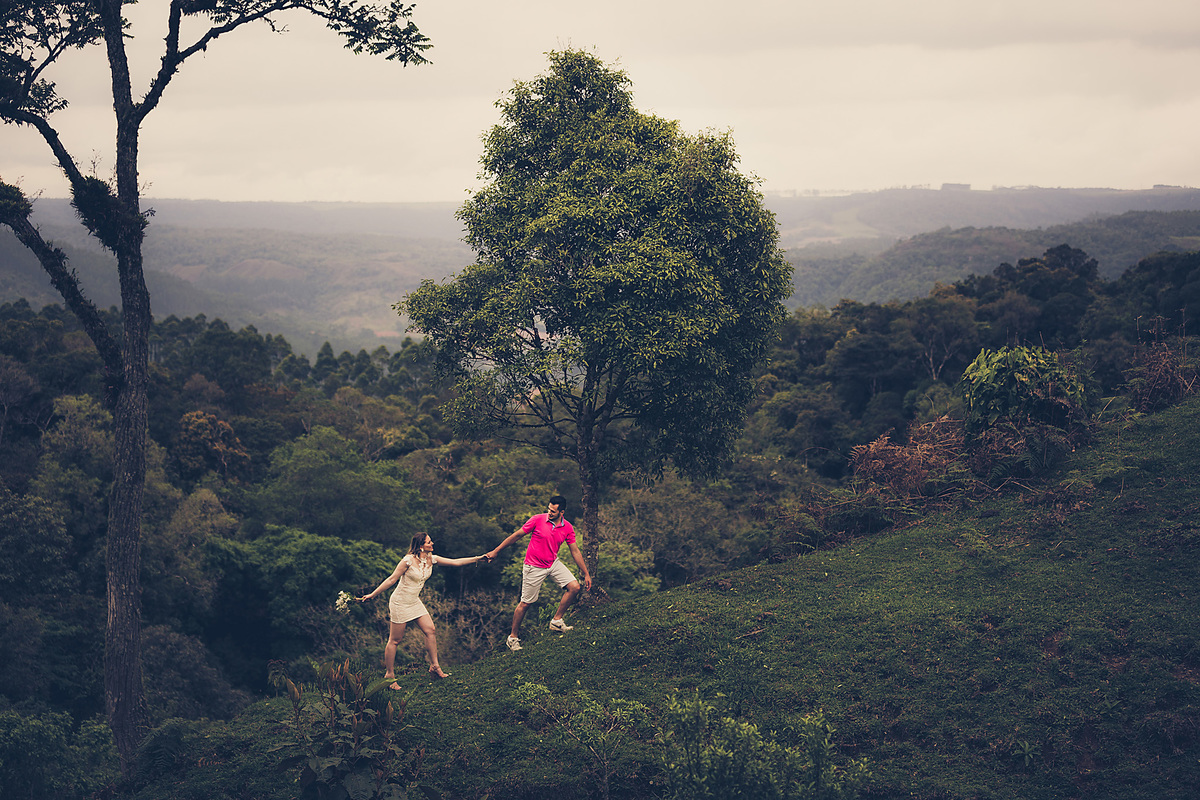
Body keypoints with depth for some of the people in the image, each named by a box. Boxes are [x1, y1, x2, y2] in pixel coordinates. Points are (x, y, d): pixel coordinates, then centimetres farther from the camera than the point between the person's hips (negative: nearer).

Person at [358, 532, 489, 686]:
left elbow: (455, 562, 0)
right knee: (394, 640, -1)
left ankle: (434, 667, 9)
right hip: (400, 602, -7)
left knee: (430, 630, -2)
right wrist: (373, 595, -11)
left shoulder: (431, 559, 0)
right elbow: (392, 579, -14)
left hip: (415, 602, 7)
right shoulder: (408, 560, -20)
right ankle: (389, 675, 9)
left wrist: (478, 558, -6)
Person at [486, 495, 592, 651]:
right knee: (526, 603, -1)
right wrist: (496, 551, -2)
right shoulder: (538, 520, -16)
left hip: (553, 563, 4)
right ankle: (513, 637, 16)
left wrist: (586, 574, 2)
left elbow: (575, 552, 2)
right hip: (534, 567, -4)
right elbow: (517, 535, -7)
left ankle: (556, 621, 8)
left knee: (574, 587, -9)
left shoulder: (567, 528, -6)